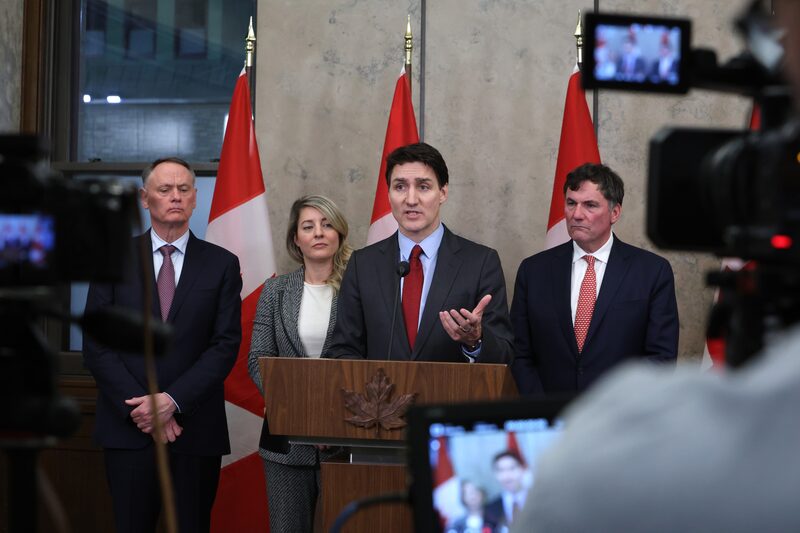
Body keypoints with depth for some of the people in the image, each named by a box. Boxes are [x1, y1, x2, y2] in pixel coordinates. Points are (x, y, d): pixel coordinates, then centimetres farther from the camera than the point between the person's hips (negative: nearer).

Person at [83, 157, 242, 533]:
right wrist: (141, 408, -9)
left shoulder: (221, 264, 6)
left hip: (196, 430, 0)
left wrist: (173, 401, -13)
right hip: (128, 428, 0)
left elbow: (226, 344, -1)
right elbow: (96, 344, 0)